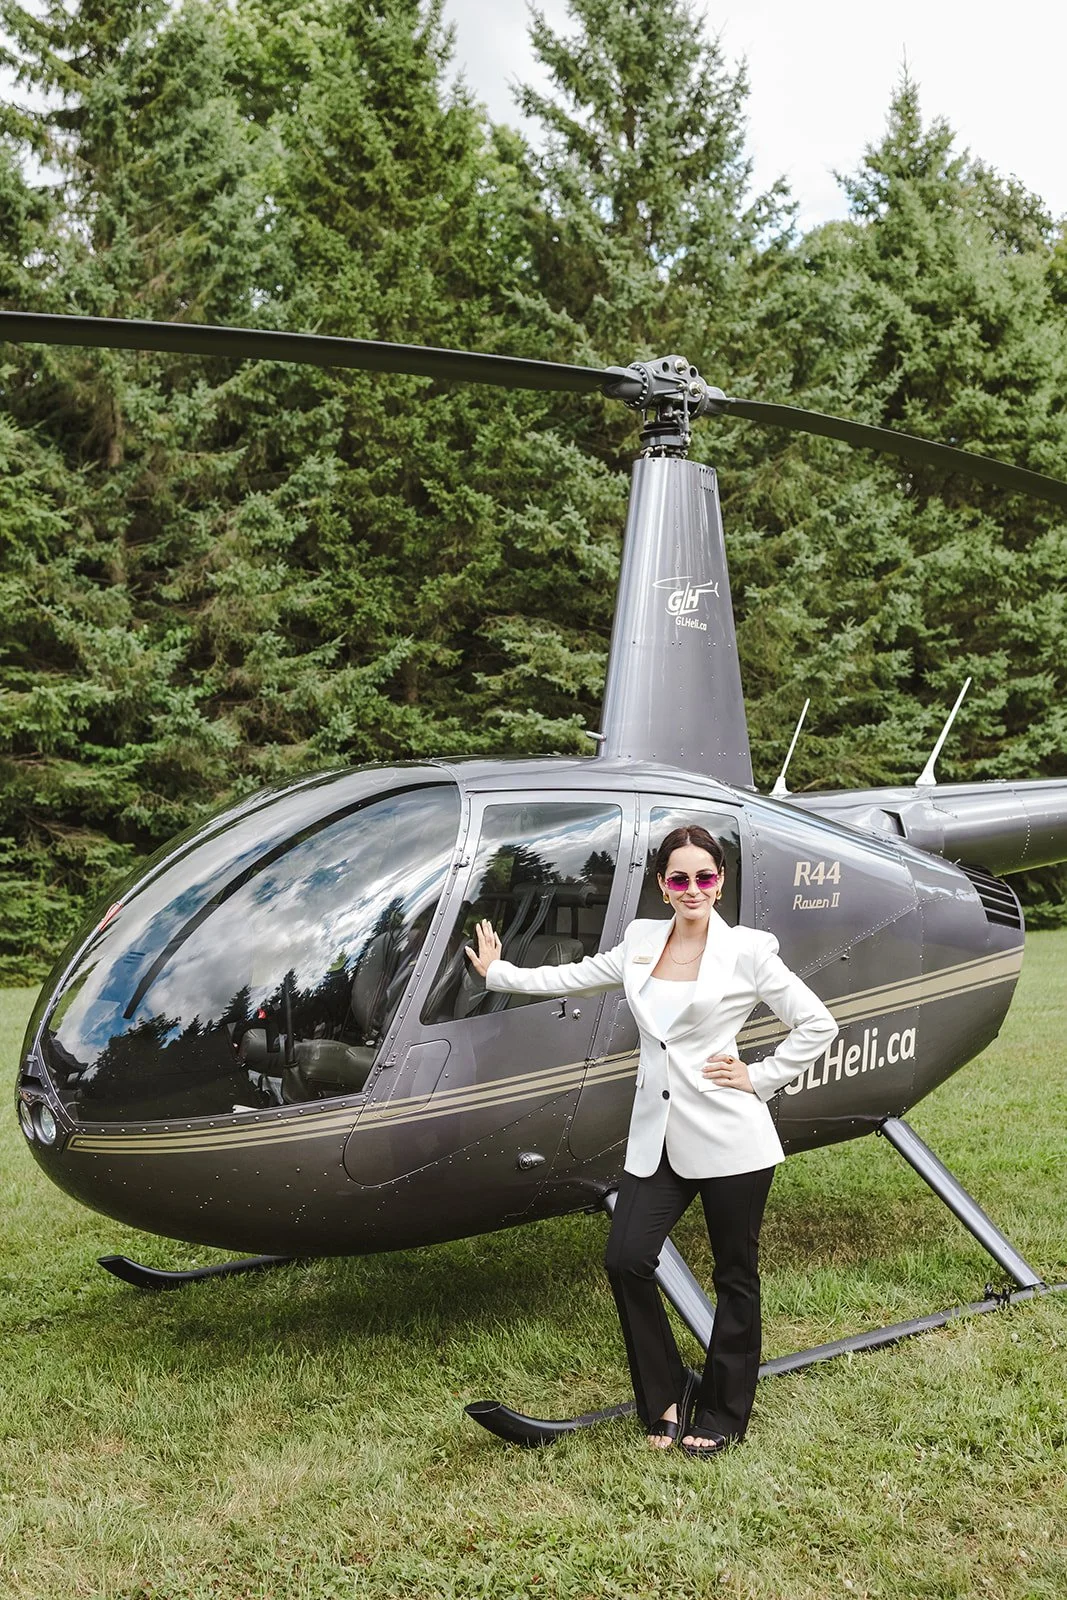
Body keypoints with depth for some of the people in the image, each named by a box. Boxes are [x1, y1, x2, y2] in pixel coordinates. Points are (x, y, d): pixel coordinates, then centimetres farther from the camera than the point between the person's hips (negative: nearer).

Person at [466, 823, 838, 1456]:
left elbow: (818, 1024, -2)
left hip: (728, 1138, -4)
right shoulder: (641, 943, 8)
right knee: (626, 1260, -6)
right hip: (658, 1138, 4)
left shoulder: (747, 951, -6)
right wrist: (496, 971, 24)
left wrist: (759, 1078, -5)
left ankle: (722, 1416, 24)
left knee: (735, 1278, 8)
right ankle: (667, 1395, 14)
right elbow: (571, 978, 20)